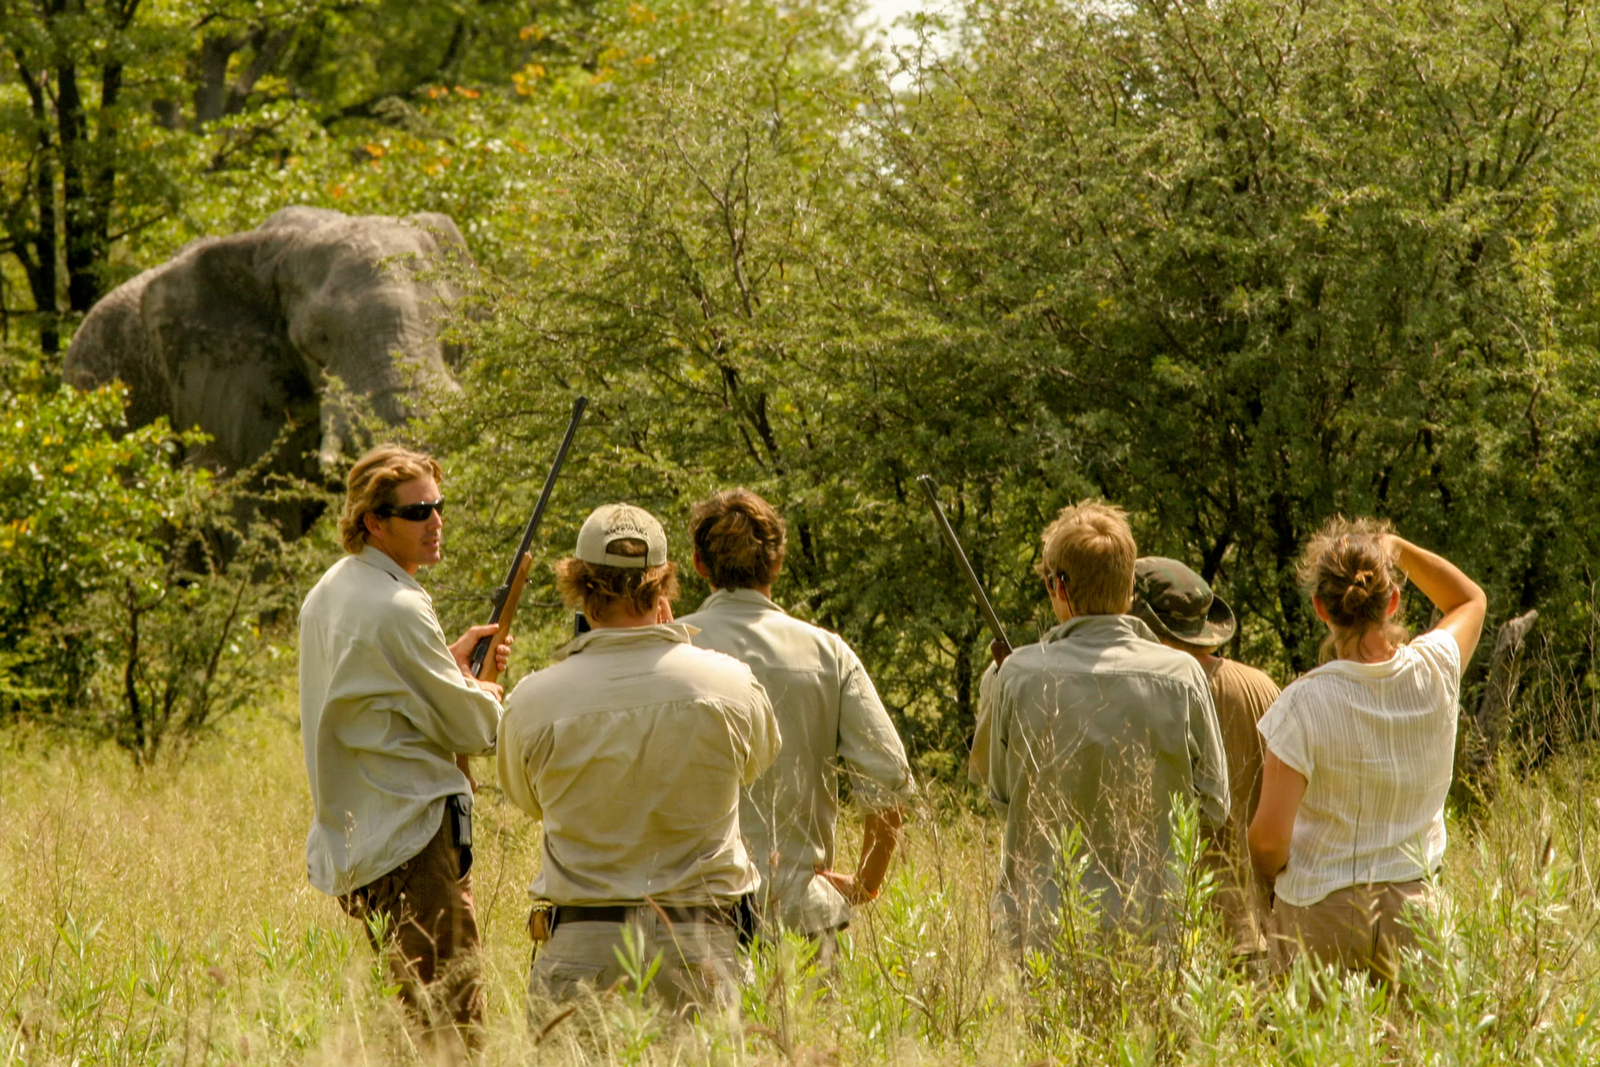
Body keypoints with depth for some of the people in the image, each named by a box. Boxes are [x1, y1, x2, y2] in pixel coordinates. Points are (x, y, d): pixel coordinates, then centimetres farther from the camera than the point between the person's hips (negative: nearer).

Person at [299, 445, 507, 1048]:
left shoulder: (326, 594, 12)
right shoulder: (398, 609, -17)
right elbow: (470, 727, -11)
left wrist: (451, 661, 15)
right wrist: (487, 701, 11)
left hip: (346, 839, 10)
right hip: (411, 834, -10)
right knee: (450, 1020, -8)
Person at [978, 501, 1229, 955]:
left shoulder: (1019, 676, -8)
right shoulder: (1181, 677, -6)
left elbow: (999, 793, 6)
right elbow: (1213, 806, 2)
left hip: (1043, 925, -1)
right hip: (1151, 923, 1)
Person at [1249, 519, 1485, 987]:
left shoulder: (1306, 703, -16)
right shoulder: (1435, 673, -5)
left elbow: (1269, 836, -17)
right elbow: (1470, 599, 21)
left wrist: (1271, 874, 4)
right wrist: (1396, 546, 11)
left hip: (1320, 911, -3)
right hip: (1410, 904, 4)